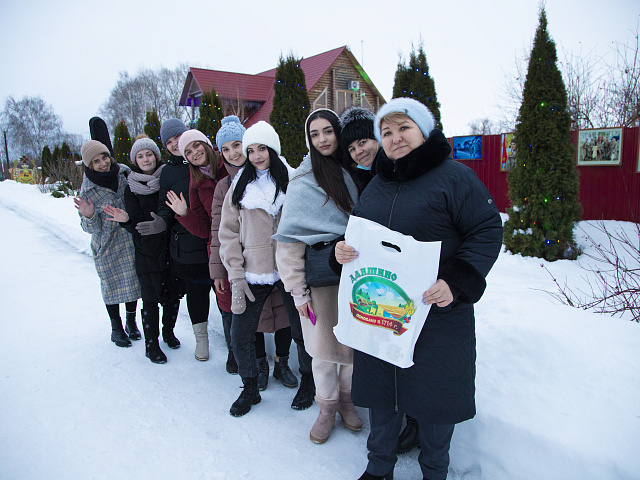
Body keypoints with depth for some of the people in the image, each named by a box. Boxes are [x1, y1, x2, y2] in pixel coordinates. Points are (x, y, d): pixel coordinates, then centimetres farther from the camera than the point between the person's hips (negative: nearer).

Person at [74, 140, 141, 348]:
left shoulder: (124, 173, -6)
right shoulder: (88, 190, -13)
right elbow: (90, 228, -9)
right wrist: (89, 217, -28)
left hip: (131, 240, 3)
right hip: (107, 246, -2)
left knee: (132, 282, 12)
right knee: (112, 284, 9)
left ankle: (131, 323, 32)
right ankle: (116, 328, 28)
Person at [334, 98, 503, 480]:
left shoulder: (454, 176, -6)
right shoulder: (376, 185, 13)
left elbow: (488, 231, -11)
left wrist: (457, 283, -23)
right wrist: (342, 251, -4)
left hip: (438, 315, -4)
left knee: (434, 397, 10)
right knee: (380, 393, 15)